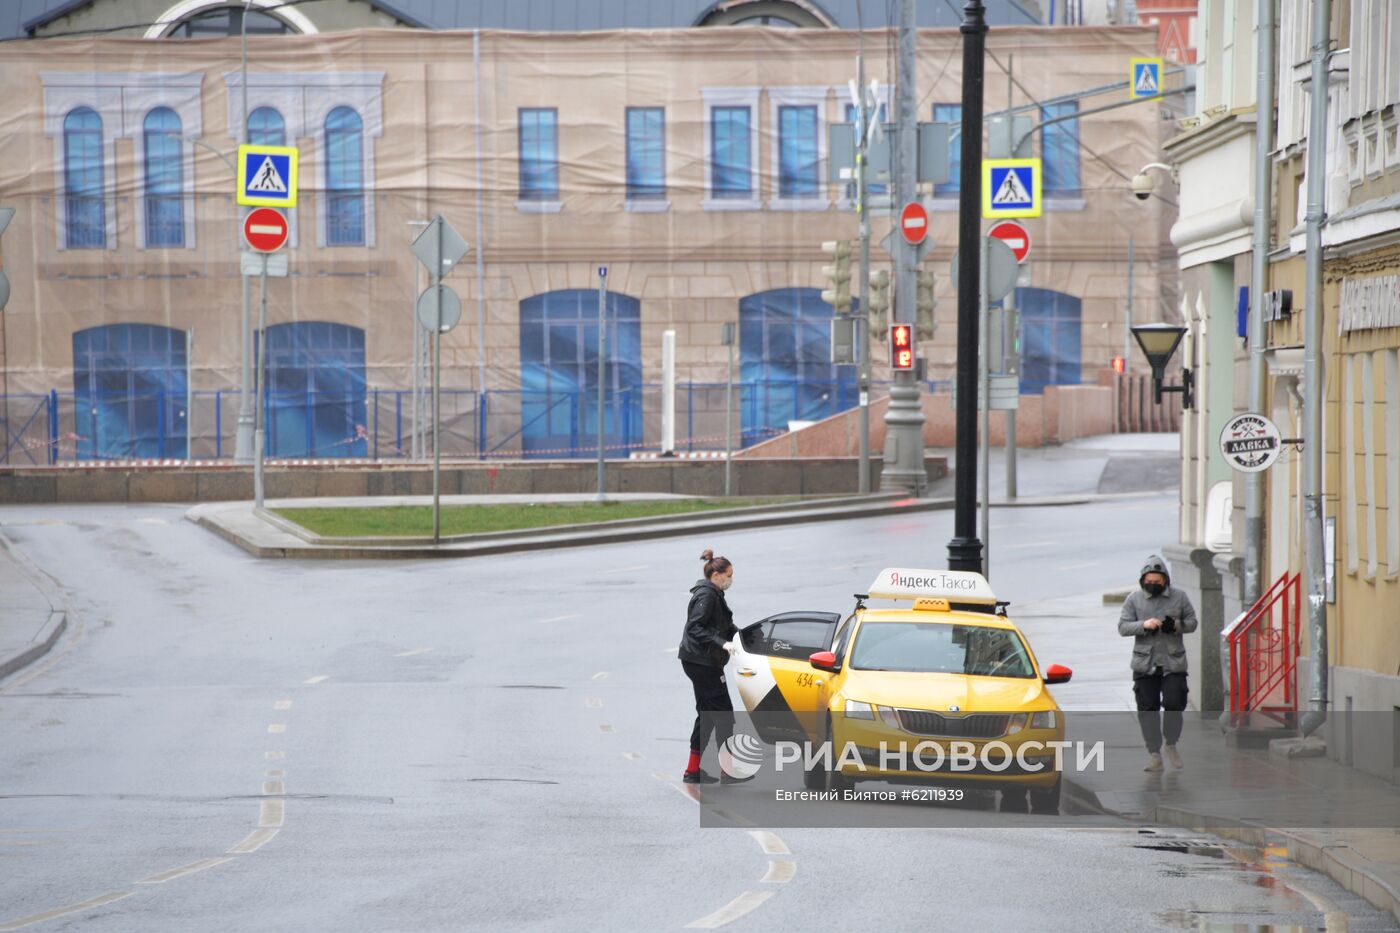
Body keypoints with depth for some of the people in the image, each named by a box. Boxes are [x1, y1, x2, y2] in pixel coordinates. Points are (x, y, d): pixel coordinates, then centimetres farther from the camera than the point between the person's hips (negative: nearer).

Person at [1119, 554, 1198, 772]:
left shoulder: (1179, 597, 3)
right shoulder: (1134, 599, 3)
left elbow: (1192, 622, 8)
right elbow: (1122, 627, 0)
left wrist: (1176, 625, -13)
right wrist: (1143, 625, -18)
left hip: (1173, 663, -1)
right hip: (1144, 664, 1)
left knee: (1174, 703, -8)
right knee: (1147, 709, 1)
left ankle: (1171, 744, 16)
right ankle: (1154, 754, 9)